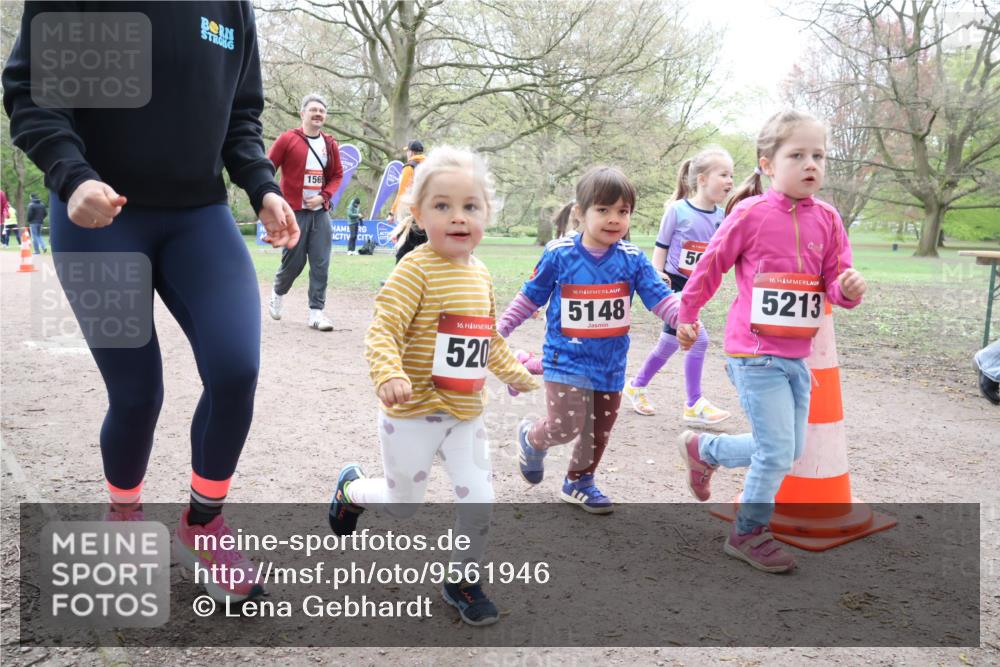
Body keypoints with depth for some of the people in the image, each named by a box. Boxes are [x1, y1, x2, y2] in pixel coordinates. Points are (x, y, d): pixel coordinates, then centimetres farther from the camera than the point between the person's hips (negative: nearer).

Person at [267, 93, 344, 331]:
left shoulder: (330, 144, 8)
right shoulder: (287, 139, -4)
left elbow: (337, 175, 14)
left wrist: (324, 196, -3)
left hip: (320, 212, 4)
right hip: (294, 212, -4)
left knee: (321, 264, -2)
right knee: (293, 261, 2)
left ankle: (316, 312, 5)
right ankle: (277, 294, 31)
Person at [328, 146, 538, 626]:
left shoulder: (480, 276, 5)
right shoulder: (416, 270, -18)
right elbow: (382, 332, -25)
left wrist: (514, 372, 20)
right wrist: (389, 375, -41)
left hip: (466, 414, 6)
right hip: (413, 413, -5)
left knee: (479, 500, 1)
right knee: (403, 505, 12)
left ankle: (461, 578, 25)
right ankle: (351, 488, 44)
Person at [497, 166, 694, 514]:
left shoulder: (632, 259, -5)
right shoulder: (559, 254, -11)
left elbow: (660, 297, -8)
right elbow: (530, 297, 1)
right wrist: (500, 328, 3)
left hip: (611, 363, 4)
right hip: (566, 359, -4)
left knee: (599, 430, 15)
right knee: (565, 426, -14)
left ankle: (579, 482, 41)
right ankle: (531, 438, 22)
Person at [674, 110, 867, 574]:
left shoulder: (826, 219, 3)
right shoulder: (751, 213, -11)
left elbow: (835, 284, 4)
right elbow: (711, 266, 0)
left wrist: (849, 288, -20)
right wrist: (687, 315, 9)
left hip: (797, 355, 6)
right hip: (755, 355, -6)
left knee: (787, 450, 15)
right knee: (778, 451, -5)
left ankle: (703, 449, 37)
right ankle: (749, 533, 18)